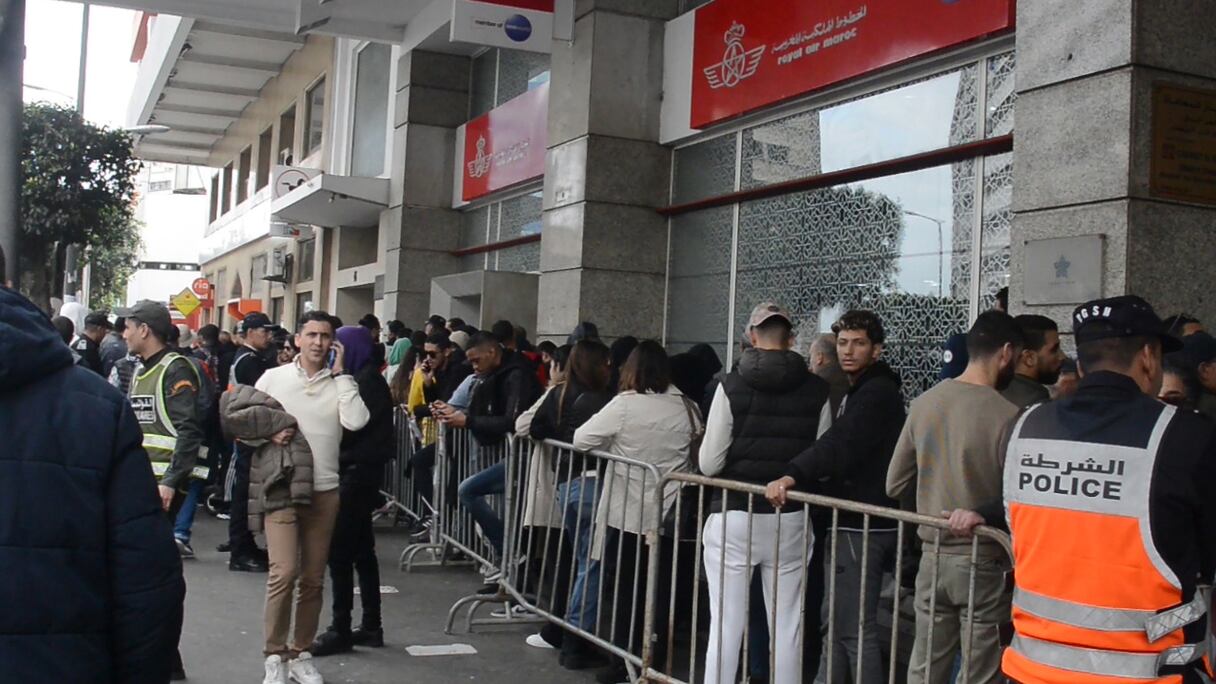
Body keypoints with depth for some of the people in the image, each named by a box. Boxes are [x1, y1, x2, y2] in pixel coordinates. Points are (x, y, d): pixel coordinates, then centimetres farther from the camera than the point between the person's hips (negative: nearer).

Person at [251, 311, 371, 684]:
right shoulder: (273, 377, 2)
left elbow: (356, 421, -14)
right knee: (284, 572, -12)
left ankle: (300, 653, 22)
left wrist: (339, 373, -9)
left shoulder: (340, 382, 3)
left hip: (324, 491, 2)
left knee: (313, 579, 9)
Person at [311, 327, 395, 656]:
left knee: (339, 550, -8)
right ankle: (371, 626, 17)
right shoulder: (362, 378, 17)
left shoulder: (368, 380, -12)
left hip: (359, 471, -10)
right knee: (361, 549, 11)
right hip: (357, 469, 10)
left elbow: (350, 427, -18)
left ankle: (341, 630, -4)